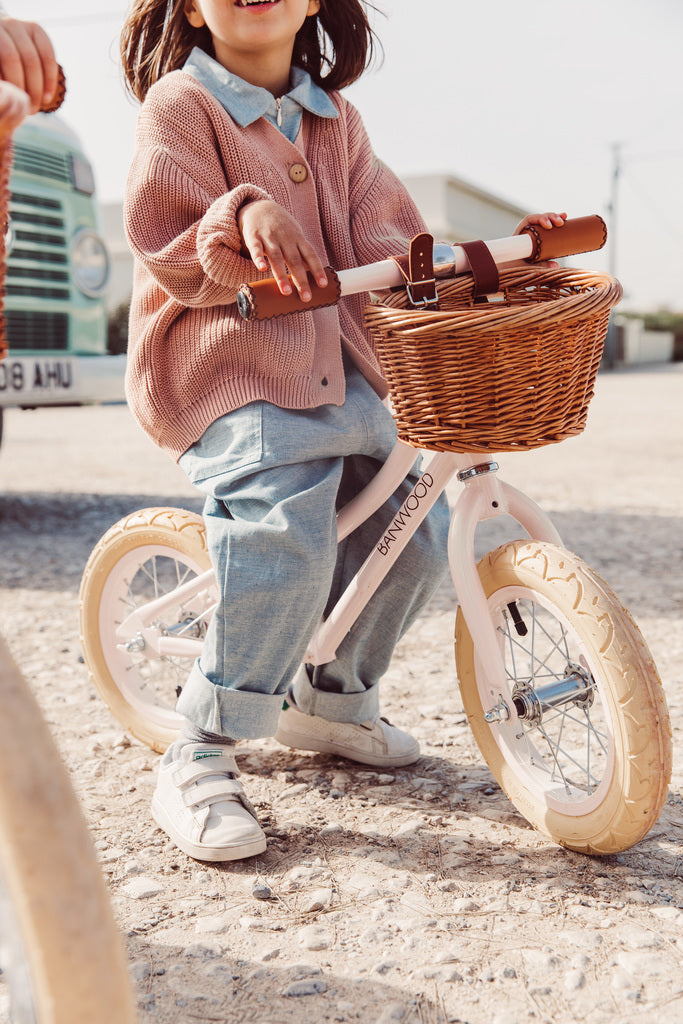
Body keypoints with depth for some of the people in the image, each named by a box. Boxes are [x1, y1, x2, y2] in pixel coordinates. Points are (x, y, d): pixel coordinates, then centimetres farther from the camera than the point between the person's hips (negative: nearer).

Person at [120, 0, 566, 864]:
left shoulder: (334, 117, 17)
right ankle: (197, 760, -12)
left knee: (413, 526, 4)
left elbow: (380, 235, 12)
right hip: (225, 367, -7)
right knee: (290, 540, -28)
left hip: (337, 368, 8)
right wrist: (243, 218, -32)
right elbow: (164, 248, -13)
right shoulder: (179, 103, -3)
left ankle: (331, 700, 28)